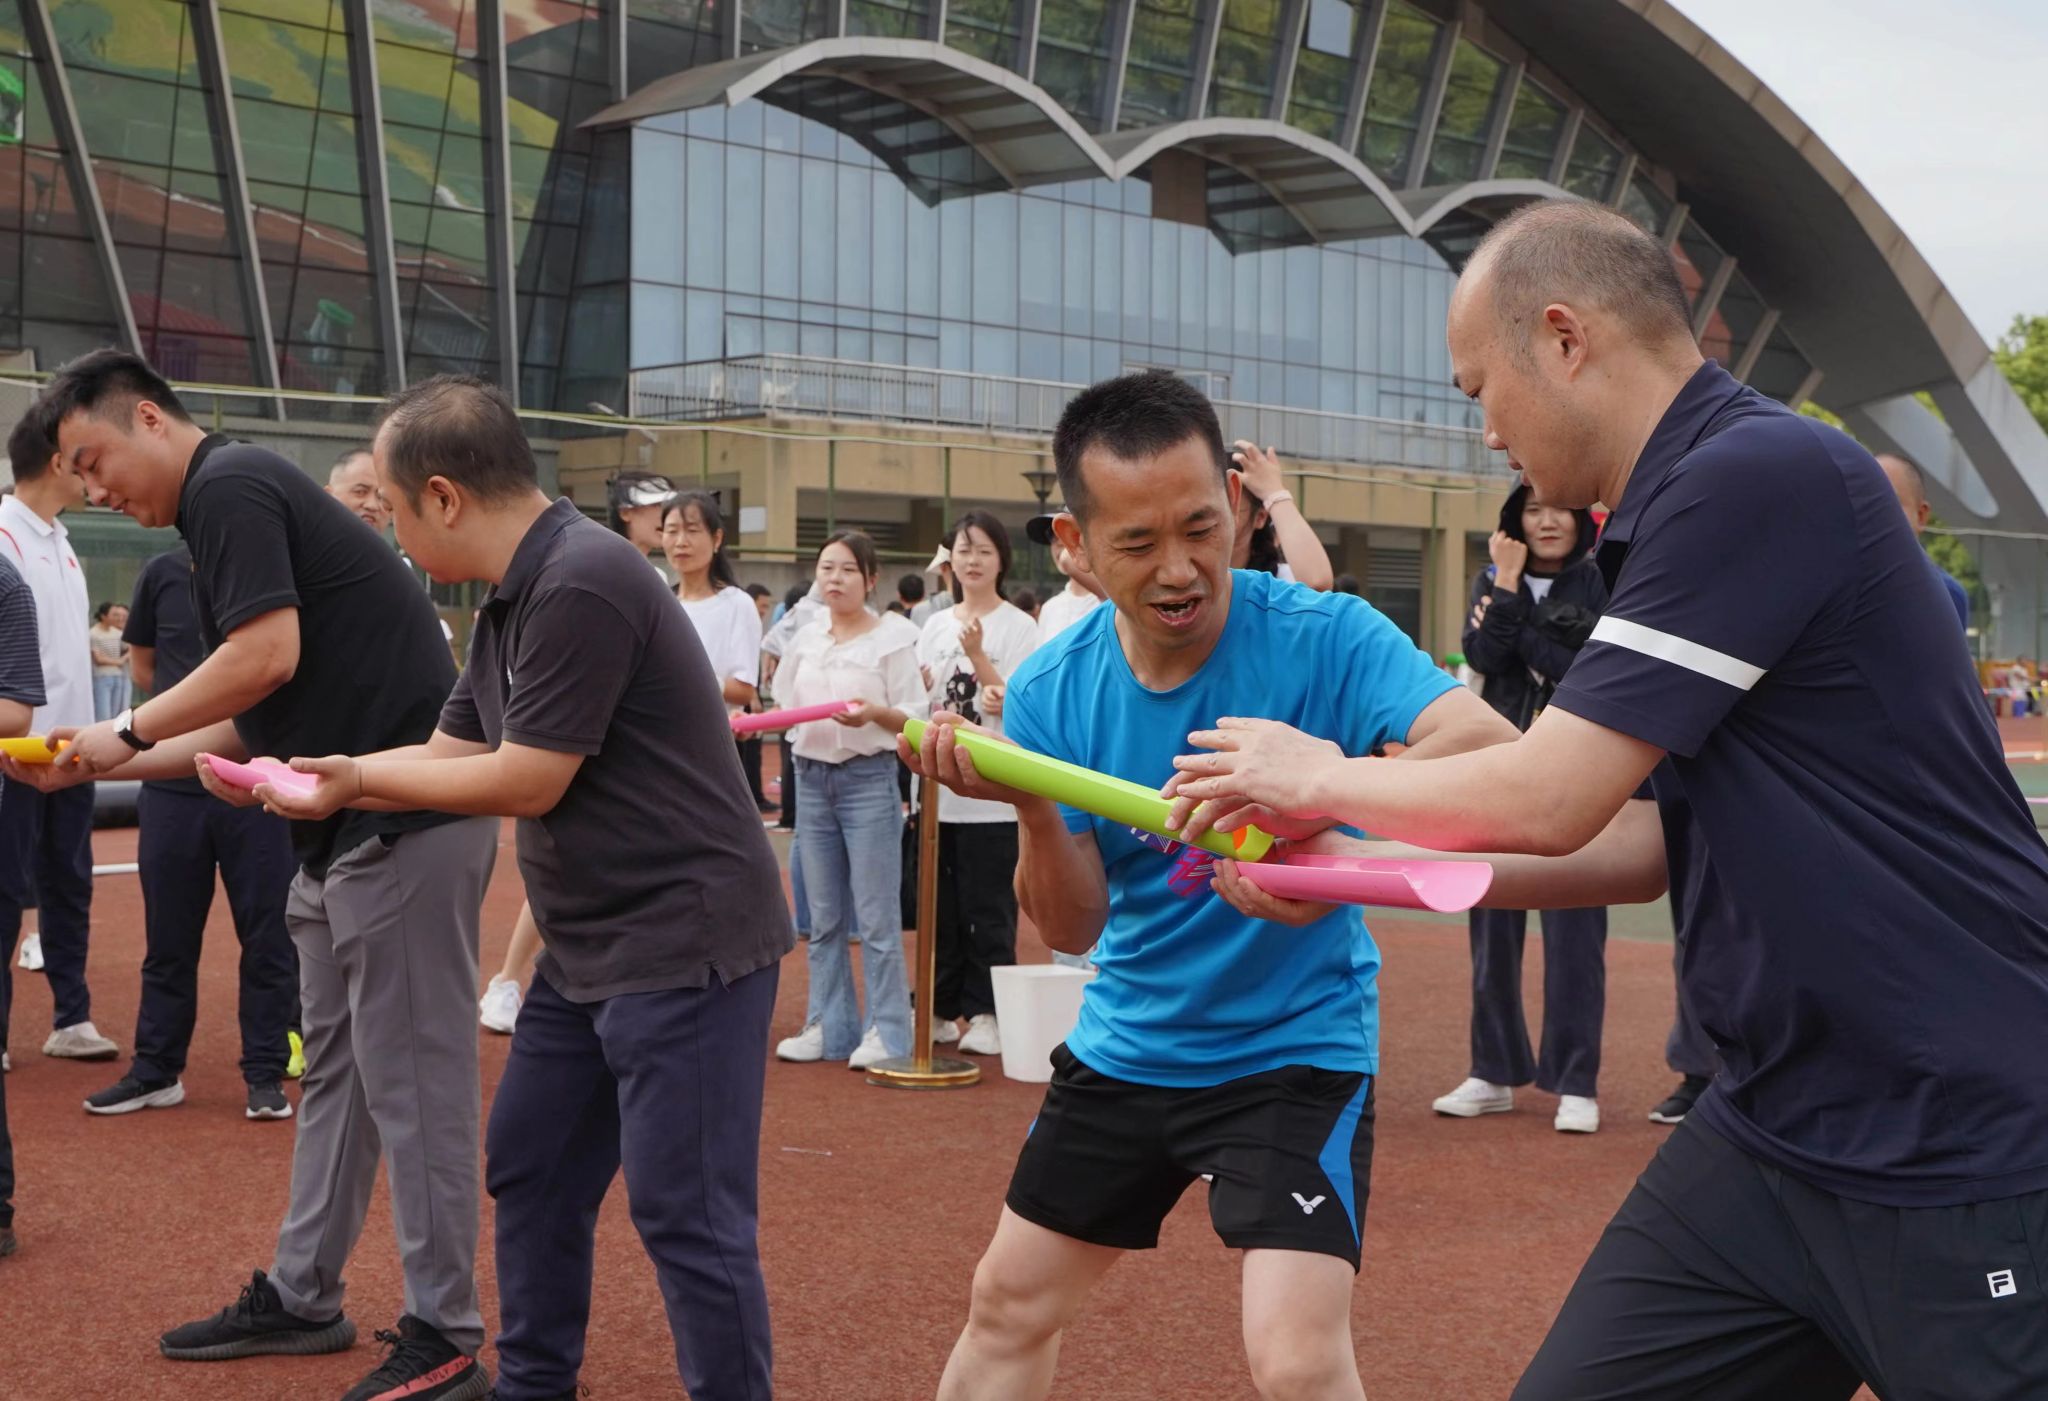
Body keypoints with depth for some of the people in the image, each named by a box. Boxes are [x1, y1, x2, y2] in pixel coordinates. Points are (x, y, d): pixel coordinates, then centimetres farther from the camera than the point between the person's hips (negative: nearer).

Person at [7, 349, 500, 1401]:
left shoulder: (229, 486, -8)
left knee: (408, 1078, -4)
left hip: (402, 826, -10)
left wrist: (129, 731, -7)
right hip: (345, 829, 10)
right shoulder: (231, 502, 20)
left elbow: (268, 655, -21)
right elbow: (255, 722, 20)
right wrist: (93, 767, 16)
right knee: (333, 1071, 17)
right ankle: (302, 1297, 29)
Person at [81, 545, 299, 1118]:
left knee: (268, 935, 2)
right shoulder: (164, 572, 4)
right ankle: (155, 1071, 22)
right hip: (173, 781, 2)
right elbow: (144, 666, 16)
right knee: (168, 936, 11)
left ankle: (265, 1075, 13)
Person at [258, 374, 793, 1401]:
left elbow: (526, 780, -19)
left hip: (683, 946, -11)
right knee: (529, 1172, 19)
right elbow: (452, 752, 15)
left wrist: (357, 775, -6)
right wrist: (322, 787, 10)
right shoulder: (514, 598, 11)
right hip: (590, 950, 11)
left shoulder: (580, 586, -21)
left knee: (685, 1215, -6)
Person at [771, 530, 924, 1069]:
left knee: (876, 916, -4)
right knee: (822, 917, 11)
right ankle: (829, 1026, 19)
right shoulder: (806, 638, 10)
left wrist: (876, 713, -26)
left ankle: (886, 1031, 3)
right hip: (812, 776, 5)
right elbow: (785, 704, 15)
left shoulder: (891, 637, -5)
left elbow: (913, 718, -7)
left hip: (869, 778, -5)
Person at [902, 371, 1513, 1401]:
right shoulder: (1051, 690, -8)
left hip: (1295, 1047, -5)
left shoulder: (1320, 638, -21)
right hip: (1124, 1046, 5)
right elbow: (1072, 927, -7)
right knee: (1008, 1305, 17)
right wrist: (1030, 806, -28)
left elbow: (1494, 751, -37)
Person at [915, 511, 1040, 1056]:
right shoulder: (935, 627, 14)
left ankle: (986, 1013, 6)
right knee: (938, 905, 9)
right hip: (937, 789, 5)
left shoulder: (1018, 627, -2)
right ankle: (941, 1008, 18)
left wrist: (977, 655, -20)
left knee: (988, 909, -2)